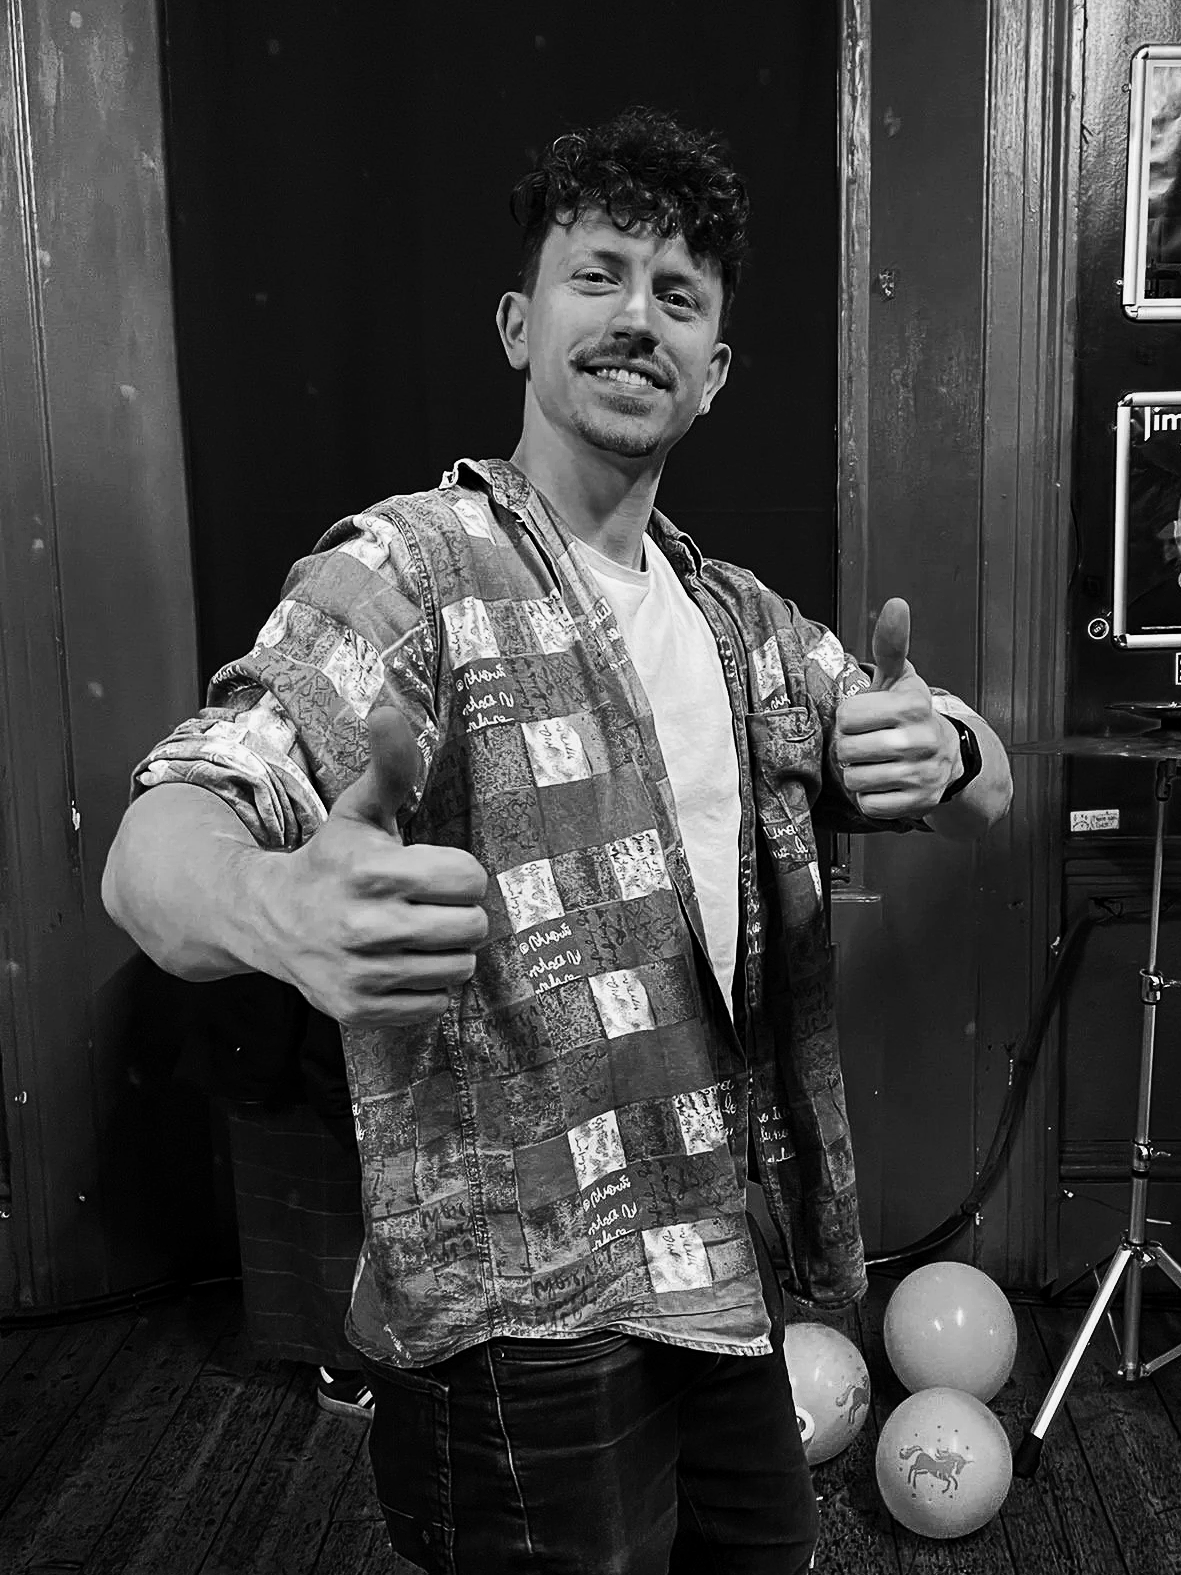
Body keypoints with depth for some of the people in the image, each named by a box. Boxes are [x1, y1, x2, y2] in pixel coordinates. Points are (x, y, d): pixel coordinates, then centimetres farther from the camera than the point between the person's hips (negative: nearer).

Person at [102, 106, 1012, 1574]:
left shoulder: (742, 618, 9)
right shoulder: (413, 568, -13)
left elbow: (981, 790, 11)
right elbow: (157, 843, -24)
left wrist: (941, 747, -13)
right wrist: (277, 909, -48)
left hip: (722, 1274, 7)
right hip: (528, 1322, -6)